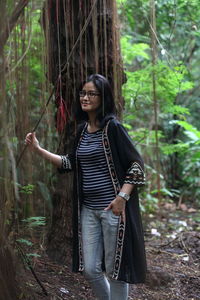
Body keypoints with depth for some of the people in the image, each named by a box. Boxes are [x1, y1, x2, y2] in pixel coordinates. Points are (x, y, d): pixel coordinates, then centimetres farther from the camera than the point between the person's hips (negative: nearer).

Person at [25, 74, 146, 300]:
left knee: (114, 269, 3)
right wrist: (38, 150, 13)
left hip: (112, 208, -7)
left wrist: (122, 198, -21)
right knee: (90, 270, 10)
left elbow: (136, 165, -12)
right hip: (88, 209, 7)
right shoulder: (83, 129, 9)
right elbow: (72, 163, 19)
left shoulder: (112, 127, -11)